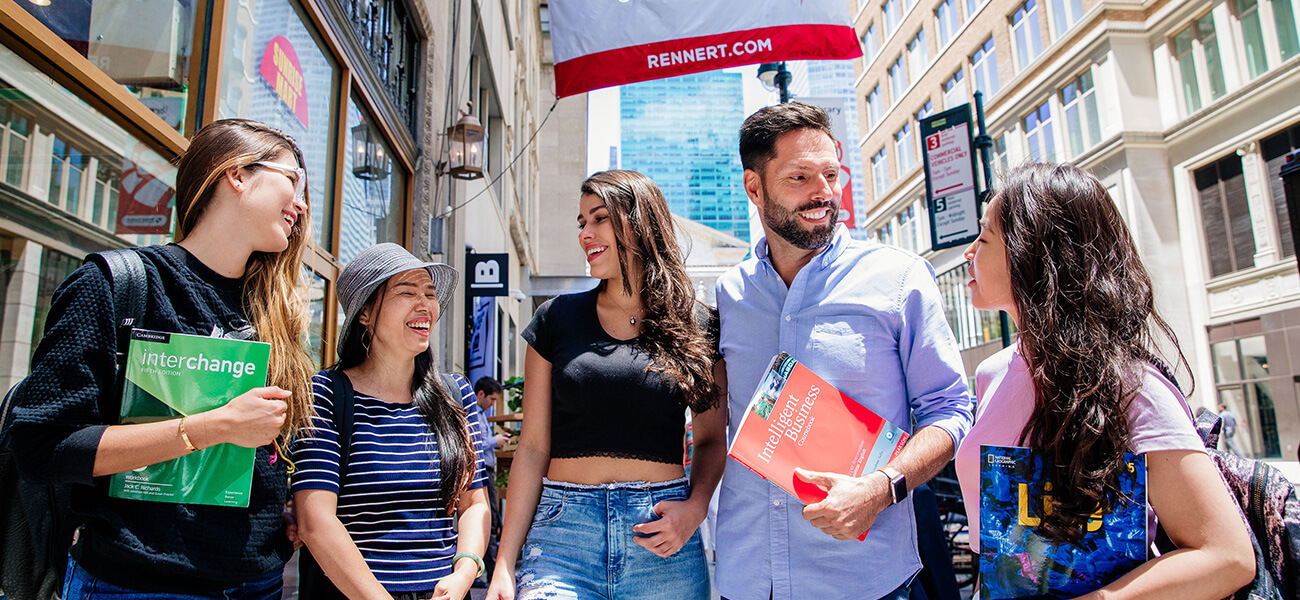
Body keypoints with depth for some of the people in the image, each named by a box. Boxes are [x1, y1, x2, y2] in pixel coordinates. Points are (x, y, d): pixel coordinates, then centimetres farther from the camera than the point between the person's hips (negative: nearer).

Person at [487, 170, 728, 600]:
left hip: (661, 539, 0)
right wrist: (504, 564, 0)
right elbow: (533, 447, 3)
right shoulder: (557, 319, 4)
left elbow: (712, 439, 10)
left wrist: (695, 508, -8)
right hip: (564, 532, 0)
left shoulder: (695, 327, 3)